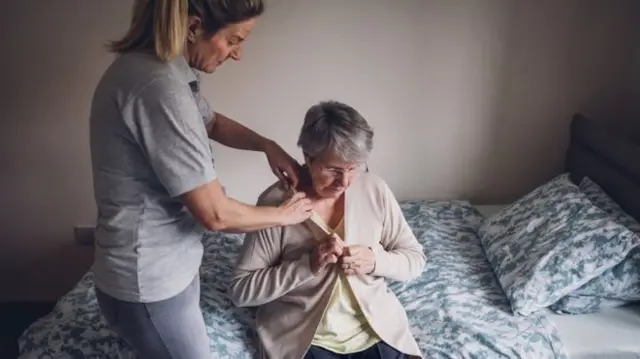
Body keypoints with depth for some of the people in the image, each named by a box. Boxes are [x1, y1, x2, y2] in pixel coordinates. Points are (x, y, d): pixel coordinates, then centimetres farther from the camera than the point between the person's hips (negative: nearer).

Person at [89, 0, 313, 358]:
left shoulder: (166, 70, 1)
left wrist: (268, 145, 5)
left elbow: (212, 122, 21)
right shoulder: (159, 85, -30)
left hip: (169, 264, 9)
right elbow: (216, 214, -26)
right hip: (149, 281, -9)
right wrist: (284, 214, -9)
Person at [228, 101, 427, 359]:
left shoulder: (375, 190, -4)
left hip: (376, 330, 3)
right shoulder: (276, 202, -12)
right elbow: (240, 290, -10)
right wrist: (308, 265, -21)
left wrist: (375, 260, -15)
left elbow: (415, 258, 5)